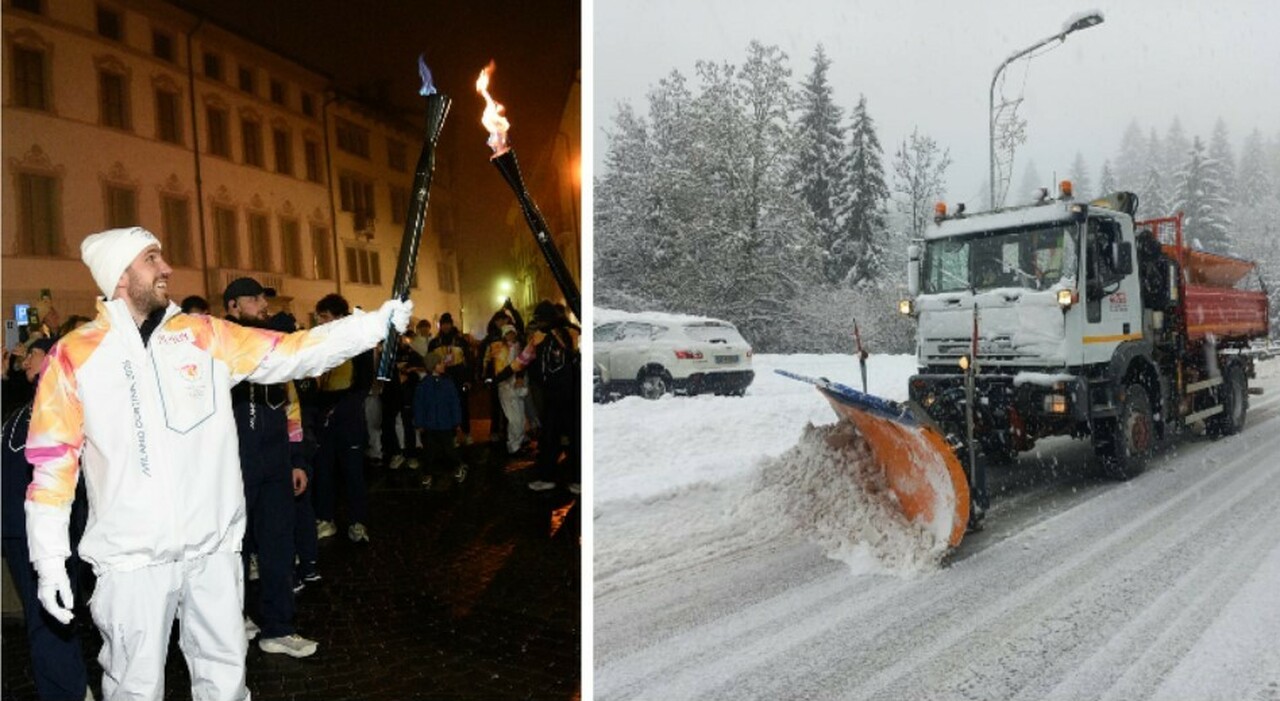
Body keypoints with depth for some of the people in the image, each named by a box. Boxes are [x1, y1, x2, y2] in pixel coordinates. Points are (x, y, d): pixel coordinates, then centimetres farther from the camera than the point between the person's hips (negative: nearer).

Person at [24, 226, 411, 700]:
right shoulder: (74, 355, -4)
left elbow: (293, 352, -4)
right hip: (131, 557, -2)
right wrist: (50, 560, -3)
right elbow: (52, 461, -1)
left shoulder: (205, 336, 3)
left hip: (215, 547, 3)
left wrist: (377, 323, -14)